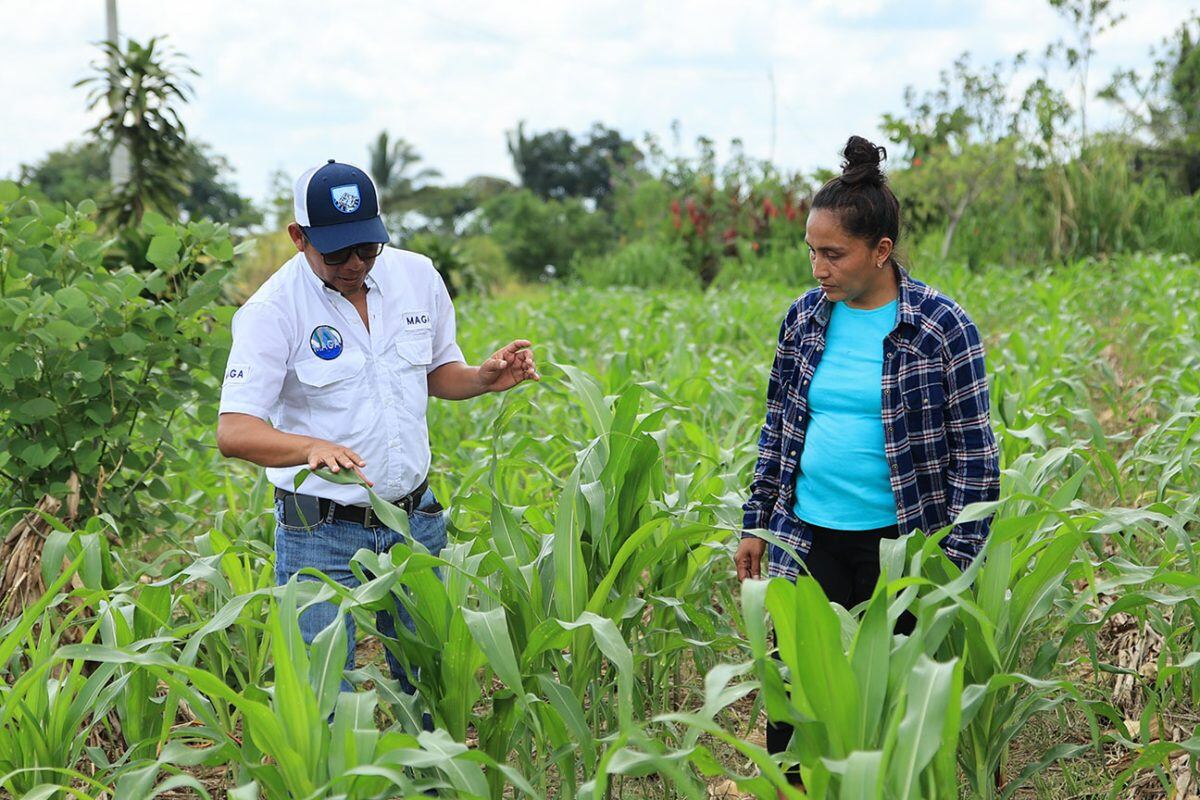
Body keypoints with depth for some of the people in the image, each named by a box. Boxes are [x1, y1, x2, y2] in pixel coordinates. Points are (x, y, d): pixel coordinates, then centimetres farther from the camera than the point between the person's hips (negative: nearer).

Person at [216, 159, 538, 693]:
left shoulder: (418, 278, 1)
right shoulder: (273, 309, -13)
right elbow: (233, 431, -20)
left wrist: (485, 379, -5)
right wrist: (312, 446, -39)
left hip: (414, 520, 4)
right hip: (320, 532, -4)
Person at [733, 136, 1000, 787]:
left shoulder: (941, 327, -9)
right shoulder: (805, 317, 4)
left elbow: (973, 452, -6)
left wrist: (960, 562, -9)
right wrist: (755, 524, 12)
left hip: (899, 544, -4)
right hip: (808, 539, 4)